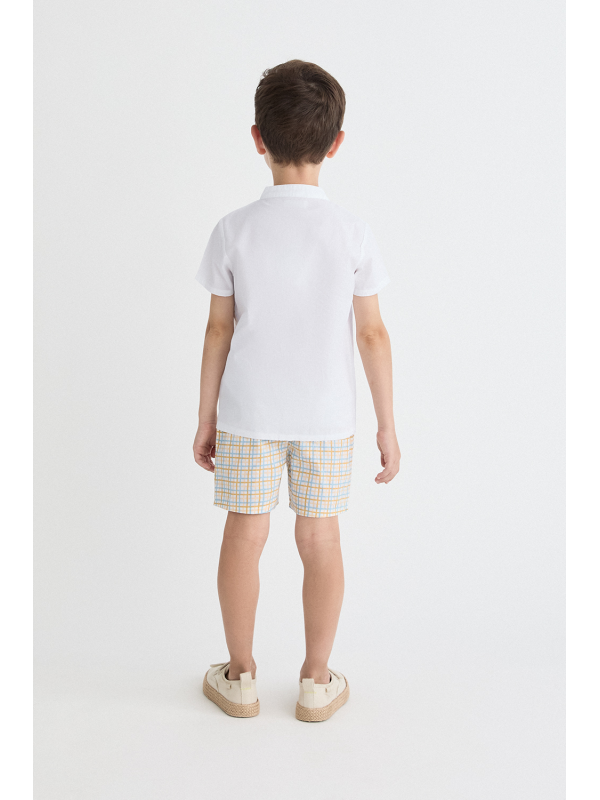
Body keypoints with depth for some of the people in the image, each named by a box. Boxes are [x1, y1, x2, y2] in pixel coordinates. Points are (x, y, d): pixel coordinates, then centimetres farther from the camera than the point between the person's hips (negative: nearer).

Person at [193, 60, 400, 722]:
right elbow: (372, 334, -5)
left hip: (247, 412, 0)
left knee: (244, 535, 11)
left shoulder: (233, 231, -9)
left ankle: (240, 676, 25)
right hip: (327, 417, 0)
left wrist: (205, 418, 7)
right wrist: (387, 424, 4)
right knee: (319, 538, 11)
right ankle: (317, 680, 25)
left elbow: (219, 330, -4)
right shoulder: (353, 235, -9)